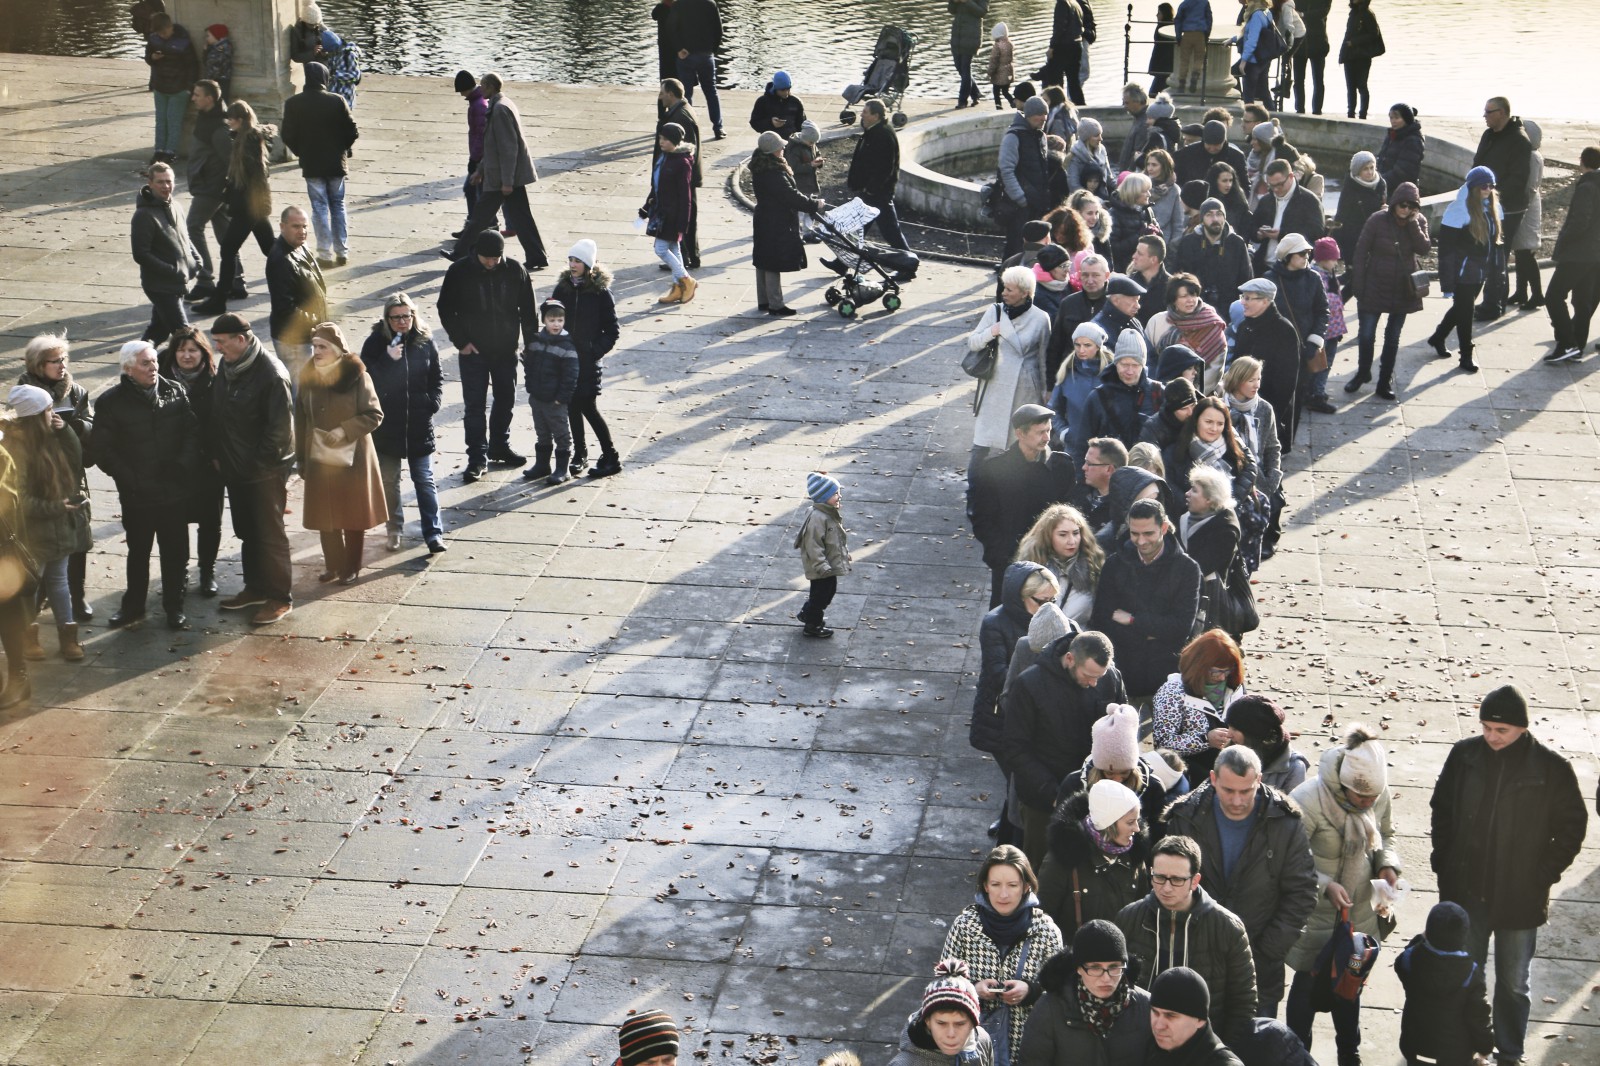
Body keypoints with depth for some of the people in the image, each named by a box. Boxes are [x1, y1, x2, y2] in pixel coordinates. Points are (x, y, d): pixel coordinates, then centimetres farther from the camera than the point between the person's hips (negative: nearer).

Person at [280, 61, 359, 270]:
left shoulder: (293, 104, -9)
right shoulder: (337, 101, -10)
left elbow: (288, 136, -6)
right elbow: (352, 131, -9)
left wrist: (301, 153, 11)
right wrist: (341, 149, 10)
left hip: (311, 165, -1)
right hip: (336, 163, 1)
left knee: (320, 208, 5)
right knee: (338, 206, 13)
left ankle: (325, 255, 2)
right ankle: (342, 252, 16)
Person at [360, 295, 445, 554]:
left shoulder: (425, 342, 0)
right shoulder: (375, 343, -7)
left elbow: (437, 377, 11)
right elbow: (367, 379, -12)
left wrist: (434, 401, -4)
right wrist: (388, 360, -24)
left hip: (419, 425, 0)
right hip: (386, 425, 0)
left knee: (425, 480, 2)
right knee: (389, 481, 10)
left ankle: (433, 532, 5)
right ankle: (394, 530, 24)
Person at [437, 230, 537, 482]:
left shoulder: (514, 270, -7)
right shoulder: (459, 271, -12)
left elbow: (528, 308, 3)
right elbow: (446, 309, -3)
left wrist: (531, 341, 1)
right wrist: (461, 341, -8)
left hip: (506, 349, 2)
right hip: (473, 350, -2)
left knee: (505, 400, 14)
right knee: (474, 405, -3)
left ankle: (500, 447, 33)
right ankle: (477, 458, 2)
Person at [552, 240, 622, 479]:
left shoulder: (601, 292, -9)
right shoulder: (563, 287, 4)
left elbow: (612, 331, -5)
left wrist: (596, 351, -13)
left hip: (587, 361, -5)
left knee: (589, 408, -7)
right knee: (572, 407, 9)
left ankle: (611, 458, 3)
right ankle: (579, 455, 22)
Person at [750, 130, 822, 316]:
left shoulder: (760, 168, 7)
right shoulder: (773, 173, -25)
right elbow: (791, 196, -25)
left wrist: (809, 201, 9)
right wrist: (815, 204, -16)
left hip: (763, 222, 10)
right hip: (777, 225, -10)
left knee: (763, 262, 16)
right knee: (774, 265, -2)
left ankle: (763, 301, 26)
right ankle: (775, 305, 5)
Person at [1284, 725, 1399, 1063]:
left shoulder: (1380, 796, -11)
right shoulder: (1309, 800, -29)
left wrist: (1388, 863, -10)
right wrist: (1325, 885, -33)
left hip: (1358, 910, 5)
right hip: (1315, 915, -5)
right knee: (1308, 982, 11)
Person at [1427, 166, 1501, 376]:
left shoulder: (1493, 208, 2)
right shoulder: (1459, 211, -19)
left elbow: (1498, 241, 11)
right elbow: (1447, 248, -18)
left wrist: (1497, 270, 10)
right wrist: (1447, 281, -18)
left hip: (1481, 272, 7)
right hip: (1463, 272, -7)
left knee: (1461, 308, 21)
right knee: (1464, 312, 4)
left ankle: (1437, 338, 41)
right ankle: (1466, 356, 17)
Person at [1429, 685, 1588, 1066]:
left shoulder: (1552, 768, -14)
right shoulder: (1464, 756, -7)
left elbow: (1571, 826, -3)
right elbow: (1442, 809, 7)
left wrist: (1543, 875, -8)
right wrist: (1443, 862, 3)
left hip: (1520, 896, -2)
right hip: (1465, 891, 2)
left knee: (1513, 982, 13)